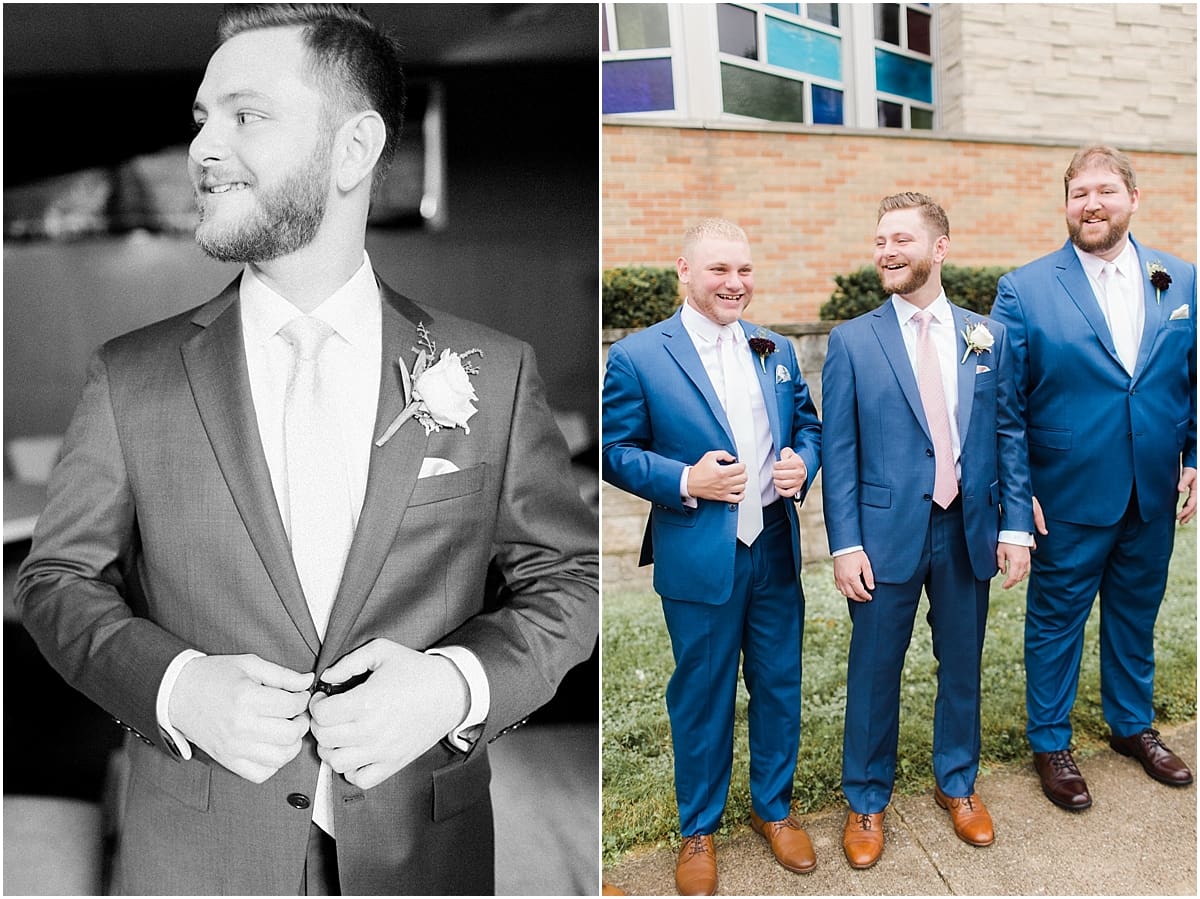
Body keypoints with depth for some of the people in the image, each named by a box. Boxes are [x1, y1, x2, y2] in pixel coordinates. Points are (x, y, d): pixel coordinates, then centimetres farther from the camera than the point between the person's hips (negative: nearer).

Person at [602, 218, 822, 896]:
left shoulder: (776, 350, 8)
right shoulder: (637, 356, -8)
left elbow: (808, 425, 15)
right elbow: (616, 451, -6)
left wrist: (802, 463, -7)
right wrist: (684, 481, -20)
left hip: (777, 549, 5)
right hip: (698, 559, -4)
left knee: (780, 685, 17)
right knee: (701, 698, 11)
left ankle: (773, 806, 41)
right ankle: (699, 828, 34)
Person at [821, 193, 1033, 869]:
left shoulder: (989, 337, 5)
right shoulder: (852, 341, -3)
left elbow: (1010, 435, 7)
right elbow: (840, 451, -5)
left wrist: (1016, 525, 0)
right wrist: (846, 543, -10)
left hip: (969, 532, 3)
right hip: (887, 533, -2)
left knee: (962, 665, 17)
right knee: (874, 672, 8)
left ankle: (957, 783, 40)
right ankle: (867, 801, 29)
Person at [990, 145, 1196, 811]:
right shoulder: (1023, 290, -9)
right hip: (1067, 499, -4)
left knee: (1136, 614, 20)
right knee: (1057, 620, 10)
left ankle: (1133, 725, 41)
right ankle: (1049, 743, 28)